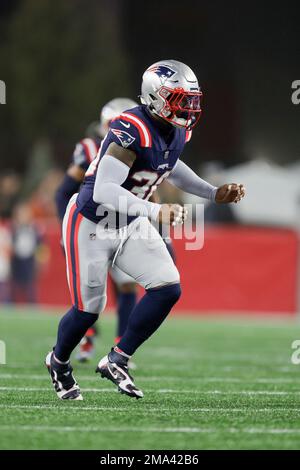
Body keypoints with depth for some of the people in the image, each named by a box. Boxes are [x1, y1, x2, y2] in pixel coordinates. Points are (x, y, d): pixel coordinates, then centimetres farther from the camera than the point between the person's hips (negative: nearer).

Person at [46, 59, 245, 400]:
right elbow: (103, 190, -36)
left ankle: (117, 361, 6)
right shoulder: (132, 130, -31)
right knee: (88, 308, 4)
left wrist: (213, 193, 10)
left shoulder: (178, 132, -4)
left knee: (168, 289, -8)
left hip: (131, 225, 8)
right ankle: (59, 362, 35)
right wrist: (155, 212, -43)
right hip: (91, 223, -8)